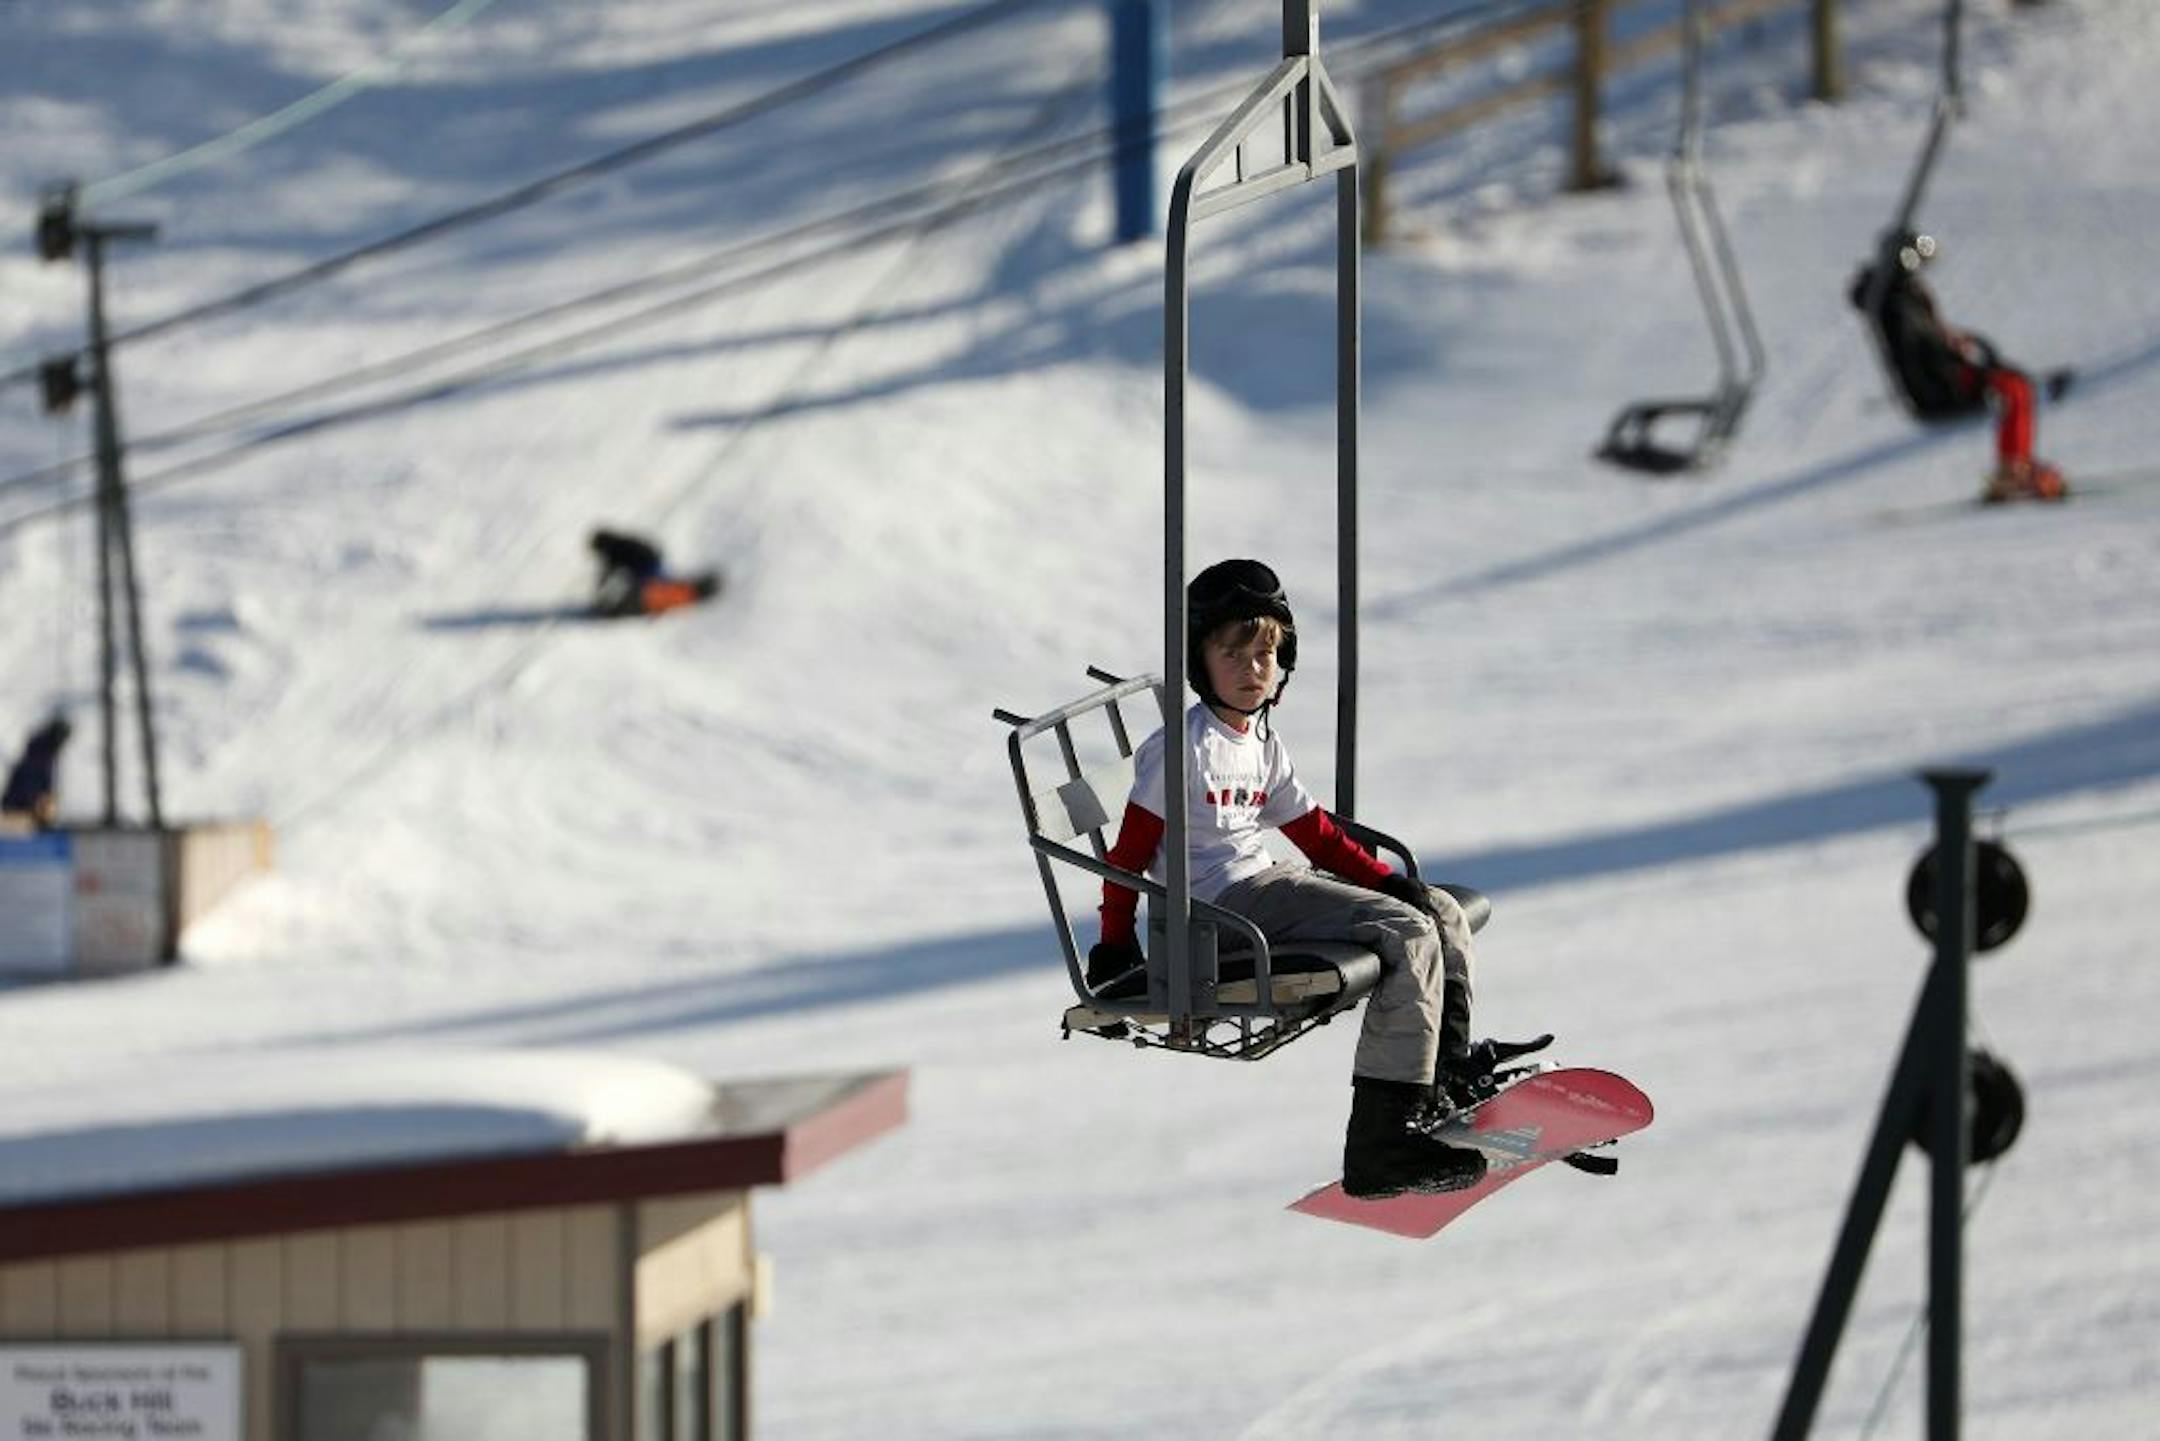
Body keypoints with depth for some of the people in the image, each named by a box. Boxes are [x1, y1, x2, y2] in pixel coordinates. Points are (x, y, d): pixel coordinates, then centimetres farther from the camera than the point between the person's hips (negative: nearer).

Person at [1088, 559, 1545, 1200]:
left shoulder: (1264, 744, 17)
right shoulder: (1184, 746, -9)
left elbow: (1316, 832, 21)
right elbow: (1131, 848, -10)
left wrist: (1386, 881, 9)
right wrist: (1115, 943, -10)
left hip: (1269, 882, 9)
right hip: (1222, 902, -9)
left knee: (1443, 913, 11)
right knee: (1409, 934, -23)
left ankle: (1449, 1071, 18)